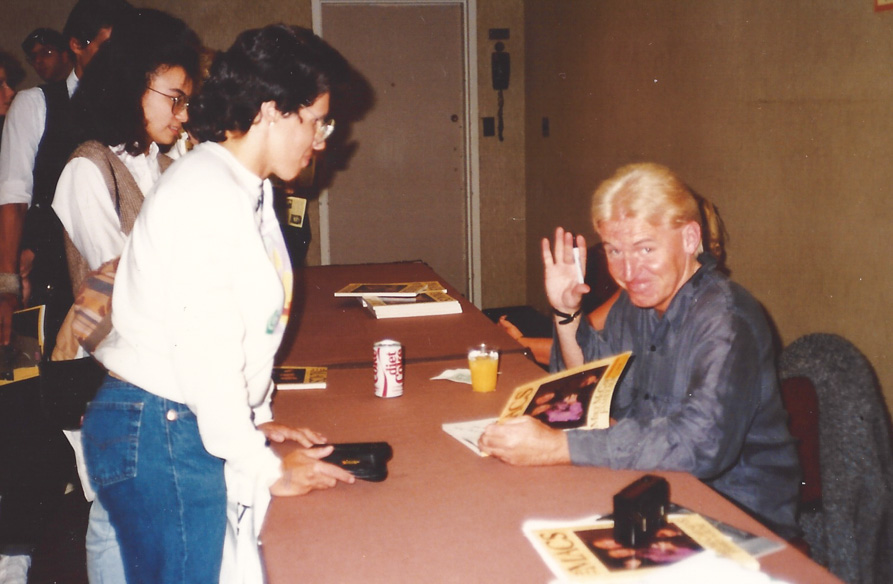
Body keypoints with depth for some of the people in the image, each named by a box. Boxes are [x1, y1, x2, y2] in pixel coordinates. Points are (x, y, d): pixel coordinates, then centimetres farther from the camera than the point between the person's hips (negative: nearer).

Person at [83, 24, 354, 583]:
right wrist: (268, 468, -13)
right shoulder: (208, 198, -19)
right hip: (160, 438, -9)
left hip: (190, 428, 9)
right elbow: (206, 357, -22)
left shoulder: (246, 189, 12)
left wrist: (257, 419, 16)